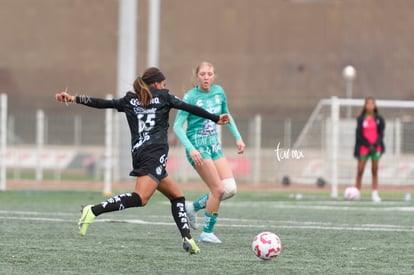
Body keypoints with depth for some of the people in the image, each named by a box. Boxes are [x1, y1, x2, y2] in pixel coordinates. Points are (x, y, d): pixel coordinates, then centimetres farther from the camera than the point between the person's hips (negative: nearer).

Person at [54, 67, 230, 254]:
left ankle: (187, 238, 5)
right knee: (140, 198, -21)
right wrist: (216, 119, 20)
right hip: (155, 153, -7)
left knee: (176, 195, 15)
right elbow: (190, 108, 11)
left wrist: (73, 99, 16)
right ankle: (94, 211, -34)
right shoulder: (162, 96, 9)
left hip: (138, 153, 7)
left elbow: (103, 103, 12)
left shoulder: (130, 101, 18)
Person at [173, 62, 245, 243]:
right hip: (198, 146, -7)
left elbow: (226, 115, 22)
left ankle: (194, 207, 16)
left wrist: (238, 137, 14)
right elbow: (177, 126, -15)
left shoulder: (218, 92, 5)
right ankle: (207, 233, 5)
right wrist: (191, 149, -27)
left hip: (214, 144, 7)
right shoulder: (190, 97, -13)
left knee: (230, 189, -4)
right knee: (218, 190, -11)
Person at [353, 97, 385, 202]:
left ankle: (375, 194, 2)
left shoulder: (379, 119, 4)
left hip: (376, 147, 1)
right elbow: (360, 135, -3)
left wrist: (375, 145, -12)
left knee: (375, 171, 1)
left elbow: (381, 134, 2)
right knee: (360, 171, -2)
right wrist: (369, 145, -12)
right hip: (363, 148, -1)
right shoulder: (361, 119, 1)